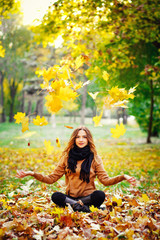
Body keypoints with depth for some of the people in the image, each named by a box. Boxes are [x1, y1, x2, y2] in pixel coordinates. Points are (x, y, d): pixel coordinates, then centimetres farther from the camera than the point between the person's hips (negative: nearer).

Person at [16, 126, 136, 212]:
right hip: (70, 196, 0)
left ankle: (74, 204, -20)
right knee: (55, 196, -30)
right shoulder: (67, 157, 7)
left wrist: (122, 177, -19)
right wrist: (33, 174, -8)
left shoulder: (95, 158, 6)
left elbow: (105, 180, -3)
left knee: (100, 195, -33)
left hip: (88, 196, 0)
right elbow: (52, 178, 5)